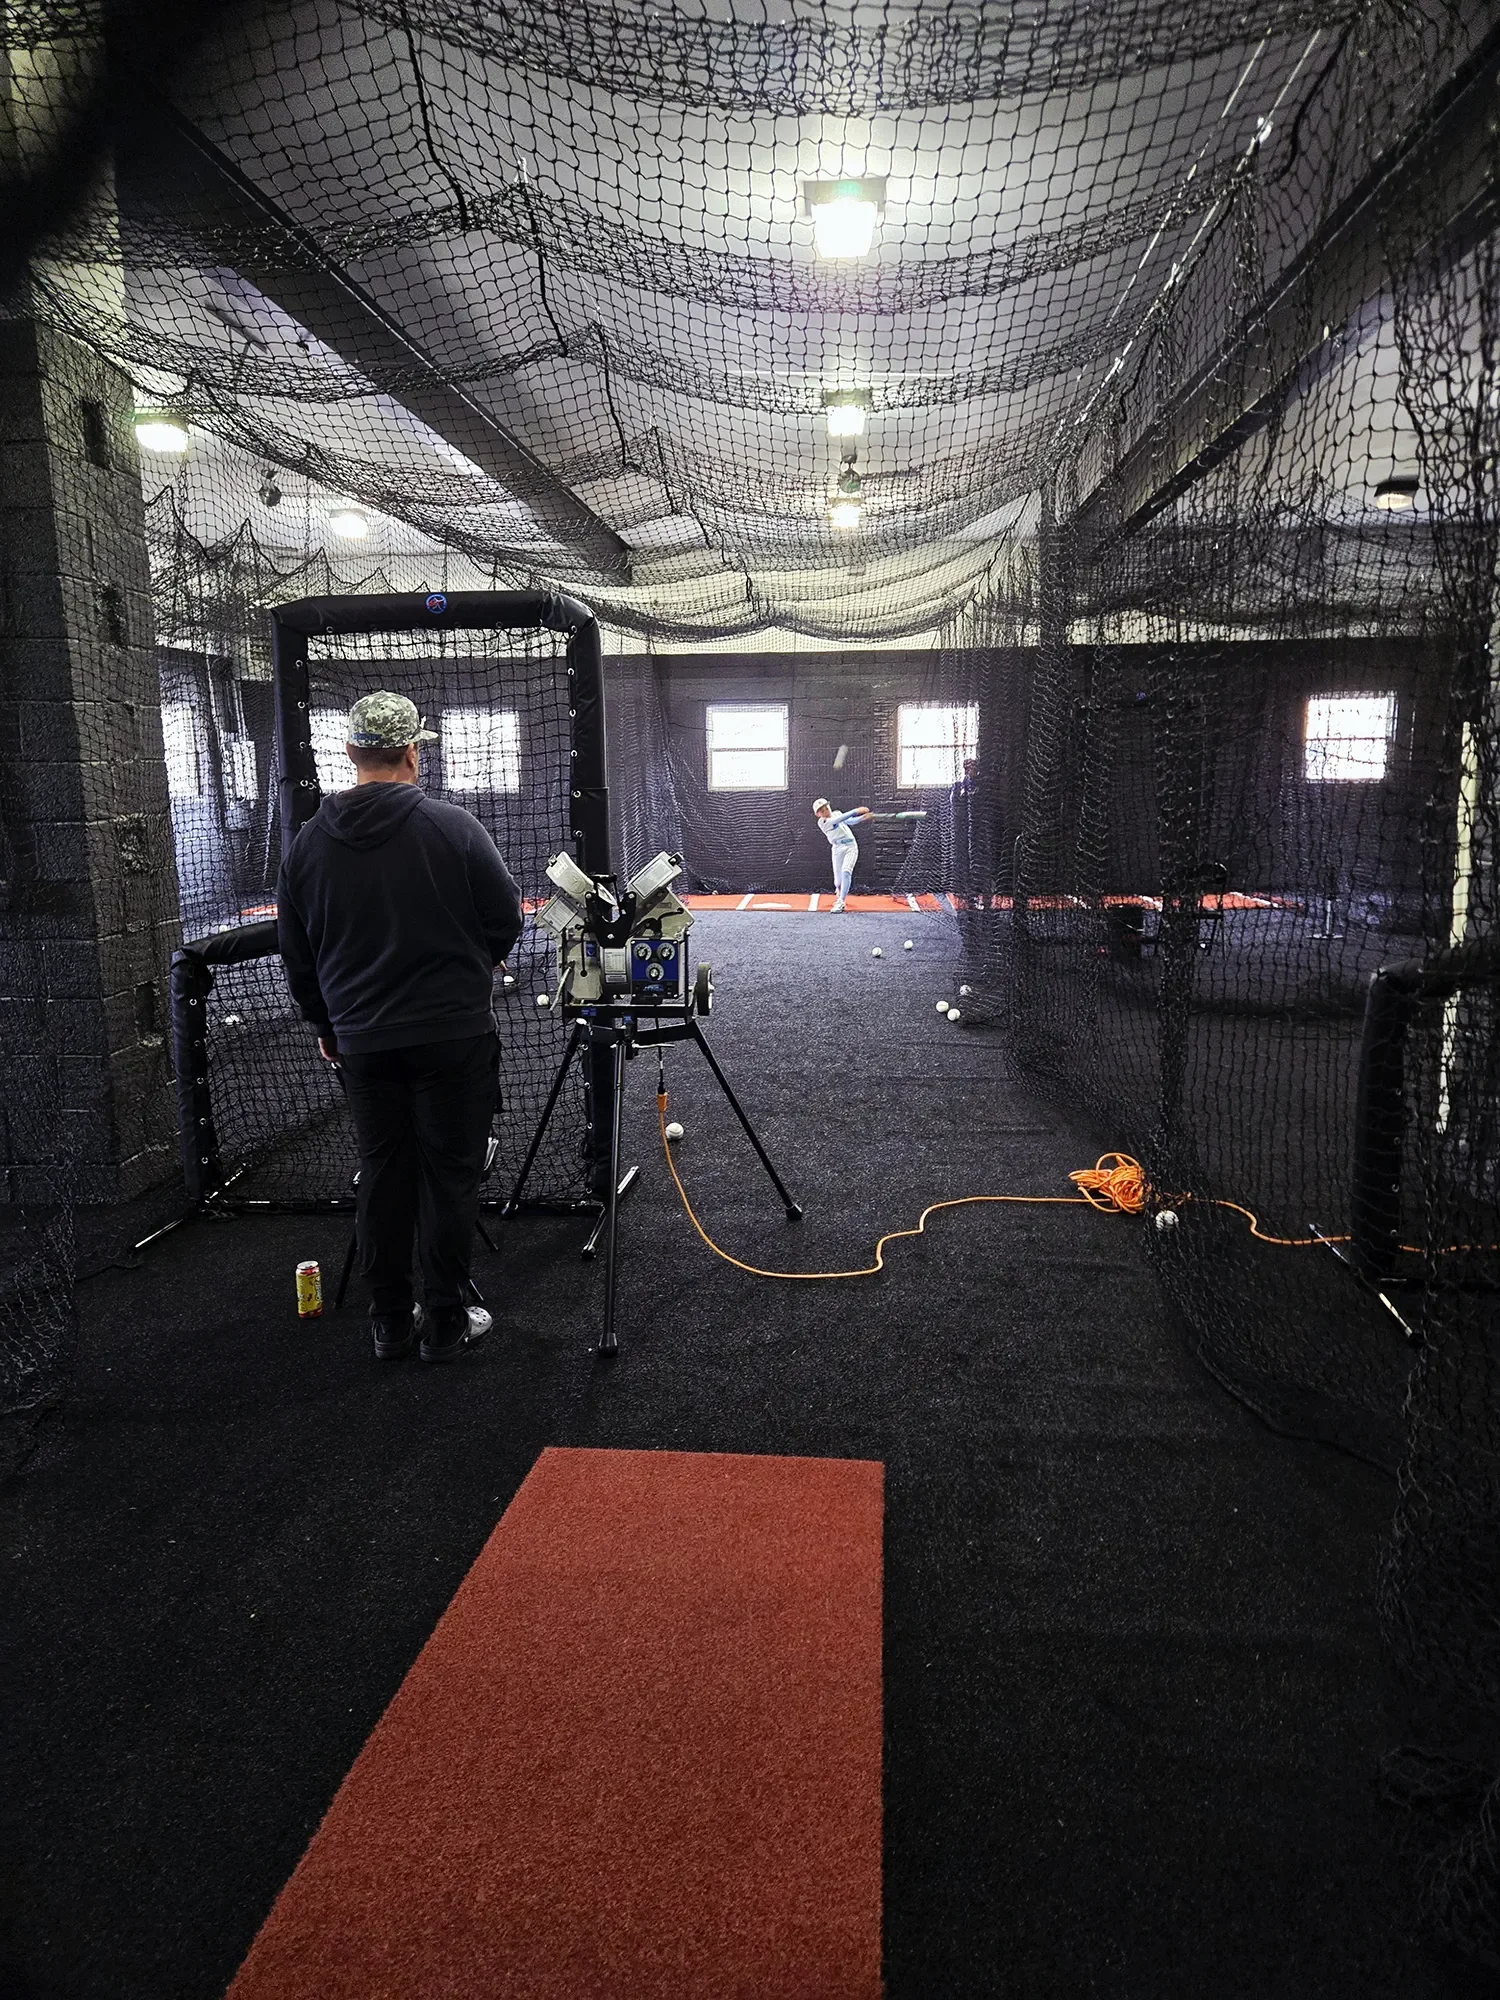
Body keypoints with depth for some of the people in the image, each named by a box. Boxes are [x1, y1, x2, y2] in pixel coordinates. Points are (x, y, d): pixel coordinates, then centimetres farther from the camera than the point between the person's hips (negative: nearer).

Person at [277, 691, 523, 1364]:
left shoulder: (308, 843, 2)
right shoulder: (453, 827, -10)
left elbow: (295, 953, 9)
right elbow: (506, 917, -2)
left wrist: (326, 1023, 23)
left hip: (361, 1040, 4)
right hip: (454, 1036, -3)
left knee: (382, 1177, 13)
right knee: (450, 1177, 6)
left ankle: (390, 1322, 23)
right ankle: (446, 1324, 14)